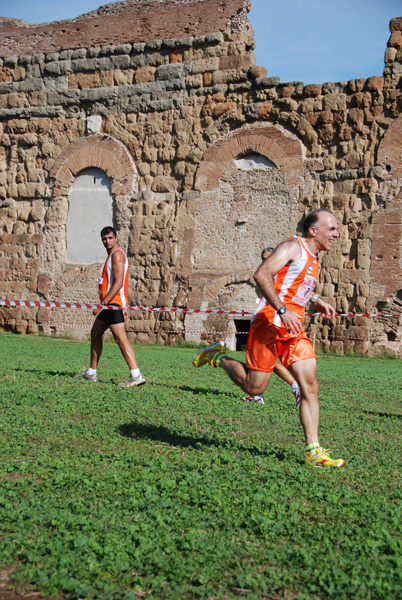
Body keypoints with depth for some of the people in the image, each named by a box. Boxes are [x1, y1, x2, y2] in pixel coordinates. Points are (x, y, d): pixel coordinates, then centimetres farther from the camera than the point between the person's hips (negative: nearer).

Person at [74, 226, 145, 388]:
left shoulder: (117, 254, -10)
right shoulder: (112, 255, 22)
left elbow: (118, 282, -20)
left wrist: (103, 304, -23)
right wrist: (122, 307, 22)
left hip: (113, 302, -11)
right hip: (109, 304, 11)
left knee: (120, 337, -16)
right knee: (95, 334, 16)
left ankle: (136, 376, -22)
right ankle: (91, 373, 25)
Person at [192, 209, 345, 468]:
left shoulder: (313, 258, 20)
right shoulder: (293, 247, -8)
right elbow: (261, 275, -21)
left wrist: (316, 299, 26)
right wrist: (282, 310, -26)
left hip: (295, 329, 8)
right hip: (270, 323, -8)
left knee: (310, 386, -3)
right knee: (254, 387, -4)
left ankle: (314, 451, 0)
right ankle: (218, 357, 21)